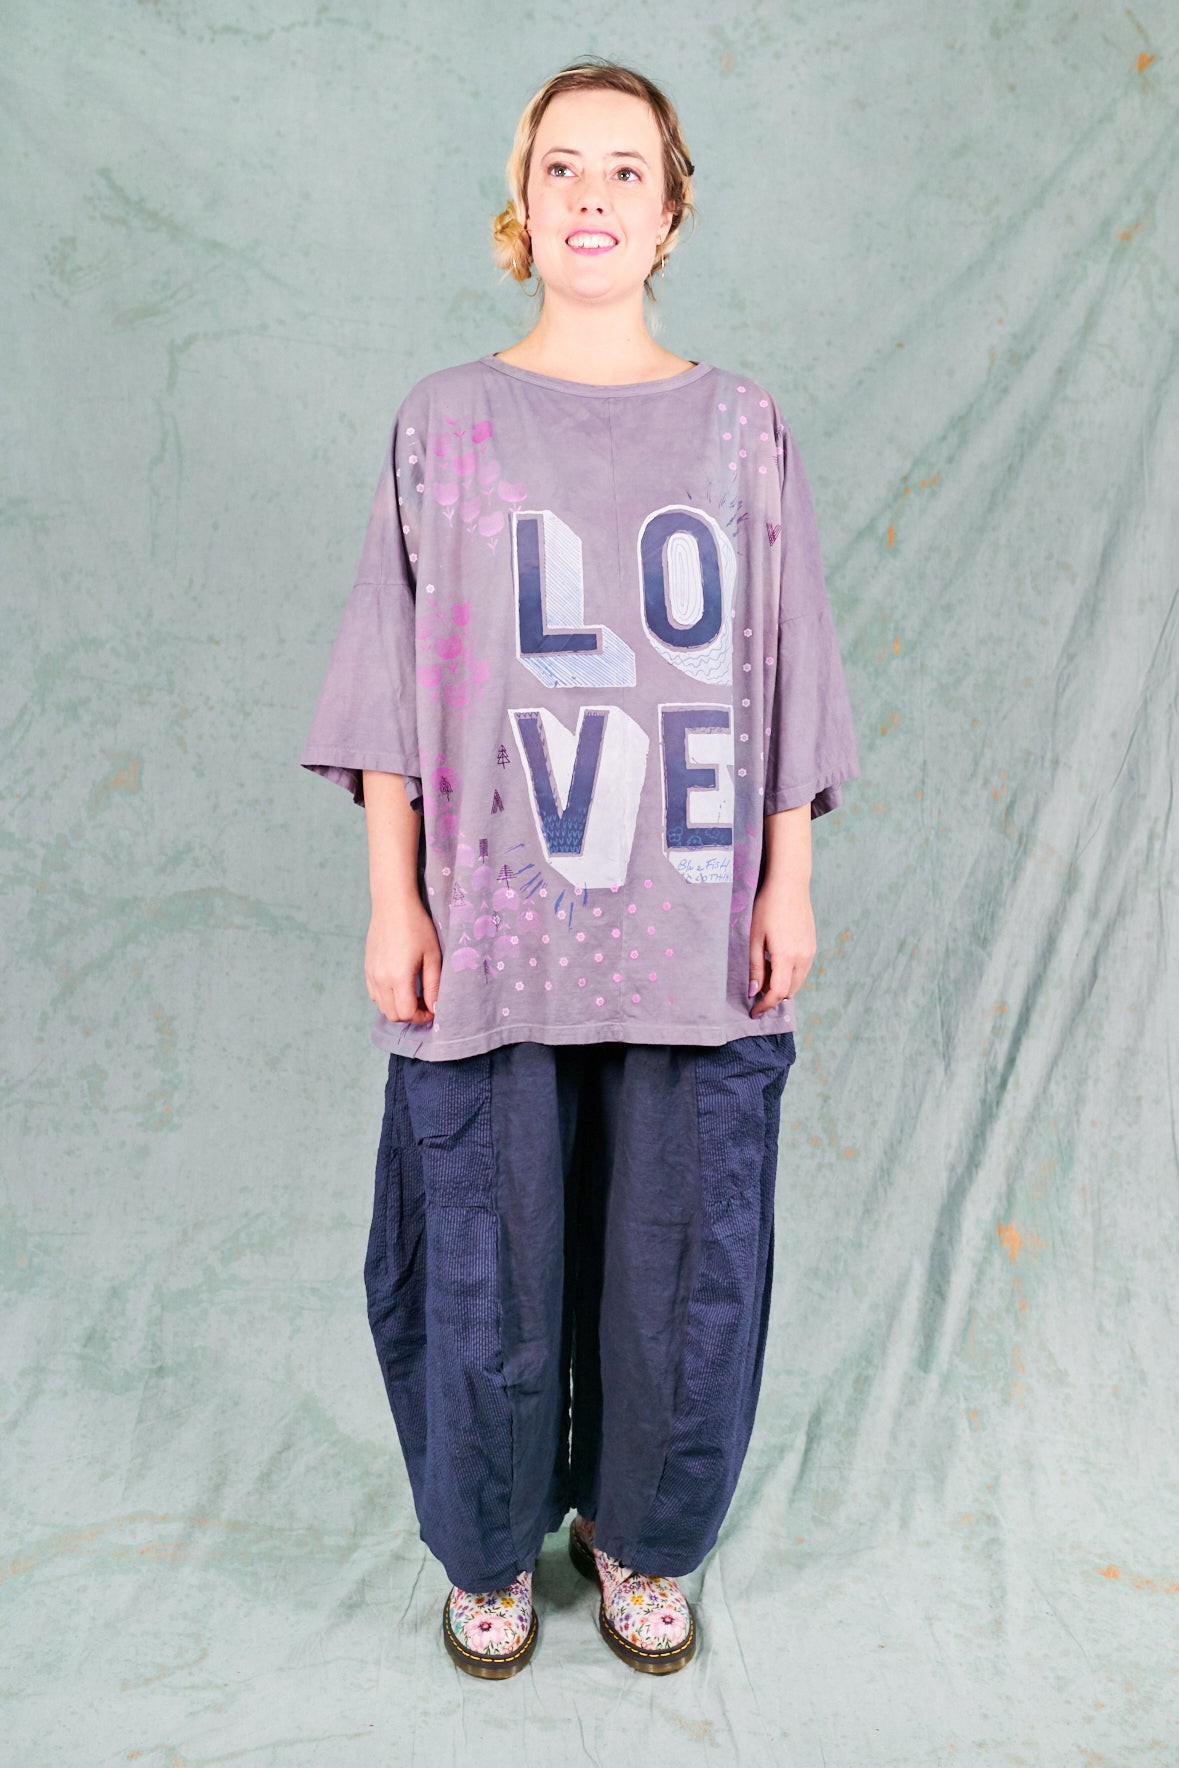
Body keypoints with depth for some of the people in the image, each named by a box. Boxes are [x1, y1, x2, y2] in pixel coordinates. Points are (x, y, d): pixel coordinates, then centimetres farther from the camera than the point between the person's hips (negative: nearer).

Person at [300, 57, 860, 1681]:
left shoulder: (741, 426, 7)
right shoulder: (443, 423, 4)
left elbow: (786, 676, 7)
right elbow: (393, 687, 2)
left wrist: (790, 885, 2)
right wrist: (393, 903, -3)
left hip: (694, 935, 1)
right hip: (493, 937, -1)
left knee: (684, 1258, 10)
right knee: (487, 1259, 8)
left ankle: (643, 1539, 36)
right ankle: (493, 1547, 35)